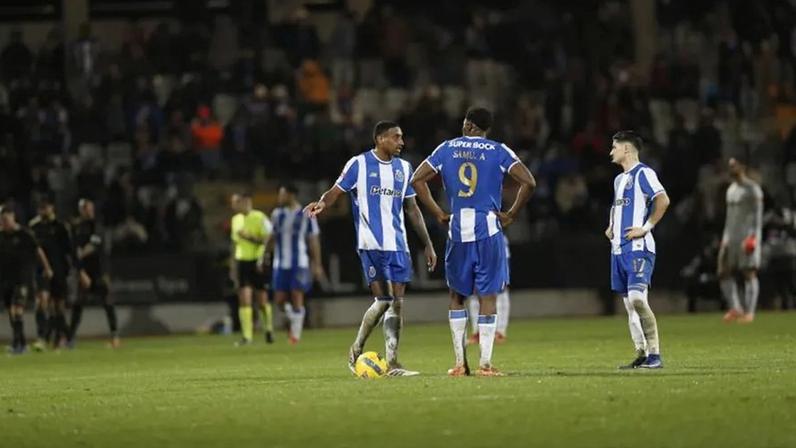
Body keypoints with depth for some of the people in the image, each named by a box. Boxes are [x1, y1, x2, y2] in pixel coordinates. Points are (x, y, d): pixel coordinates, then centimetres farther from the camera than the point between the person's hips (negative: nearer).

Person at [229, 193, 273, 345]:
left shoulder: (260, 218, -9)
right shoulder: (236, 219, 10)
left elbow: (267, 241, -13)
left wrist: (248, 237, -23)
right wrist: (233, 265, 16)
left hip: (258, 262, -4)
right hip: (242, 262, 4)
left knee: (262, 299, 6)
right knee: (244, 298, -8)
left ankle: (268, 330, 29)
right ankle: (246, 335, -10)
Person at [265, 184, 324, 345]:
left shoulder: (306, 216, -5)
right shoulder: (277, 214, 8)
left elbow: (313, 241, -2)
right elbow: (272, 238, 17)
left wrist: (317, 265, -4)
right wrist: (265, 255, 14)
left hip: (299, 263, -4)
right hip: (281, 264, 4)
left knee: (297, 298, -6)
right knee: (280, 300, 0)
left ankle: (296, 332, 4)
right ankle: (295, 319, 27)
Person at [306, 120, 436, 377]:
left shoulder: (403, 168, 14)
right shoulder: (359, 164, -2)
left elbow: (412, 209, 18)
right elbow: (336, 191, -7)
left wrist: (427, 244, 15)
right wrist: (322, 203, -30)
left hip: (398, 245, 5)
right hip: (371, 244, -5)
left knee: (397, 302, -1)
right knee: (382, 300, -10)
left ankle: (392, 363, 3)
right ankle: (356, 350, 8)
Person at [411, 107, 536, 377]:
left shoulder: (447, 149, 8)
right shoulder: (498, 152, 1)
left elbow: (417, 180, 8)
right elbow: (528, 182, -9)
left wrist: (438, 214, 9)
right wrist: (511, 215, 0)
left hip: (458, 231, 2)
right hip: (488, 229, -2)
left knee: (457, 295, 14)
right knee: (487, 296, 2)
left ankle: (460, 363, 10)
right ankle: (485, 364, -1)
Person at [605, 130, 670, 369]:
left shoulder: (643, 174, -7)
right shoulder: (619, 179, 21)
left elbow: (663, 200, -20)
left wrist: (646, 228, -20)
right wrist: (611, 227, 18)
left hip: (638, 248, -9)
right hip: (619, 249, 9)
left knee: (637, 298, -19)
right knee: (629, 304, 7)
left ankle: (655, 354, -16)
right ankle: (641, 356, 11)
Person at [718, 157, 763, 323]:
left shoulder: (753, 189, -6)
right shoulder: (731, 189, 19)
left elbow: (758, 214, -11)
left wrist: (754, 236, -21)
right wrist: (725, 239, 18)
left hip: (748, 235, -8)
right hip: (731, 236, 8)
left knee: (749, 273, -8)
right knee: (724, 273, 0)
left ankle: (749, 312, -9)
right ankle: (734, 309, 3)